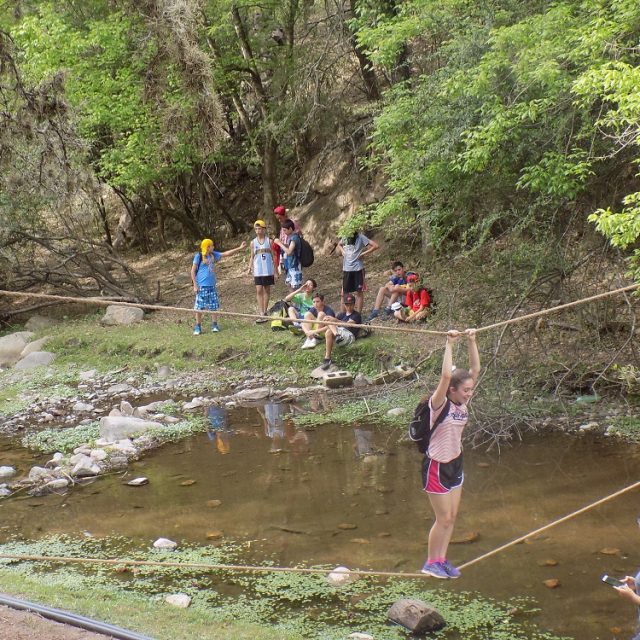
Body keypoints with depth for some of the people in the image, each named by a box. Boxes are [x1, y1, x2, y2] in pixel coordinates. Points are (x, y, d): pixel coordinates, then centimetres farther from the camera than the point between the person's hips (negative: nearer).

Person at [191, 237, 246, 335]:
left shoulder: (213, 255, 8)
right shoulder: (198, 256, -7)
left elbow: (226, 253, 11)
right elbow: (193, 271, -6)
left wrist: (239, 248, 7)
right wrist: (195, 285, -10)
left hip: (212, 286, 5)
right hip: (202, 286, -5)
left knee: (214, 306, 5)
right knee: (199, 308, -1)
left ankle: (214, 325, 15)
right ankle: (198, 327, 7)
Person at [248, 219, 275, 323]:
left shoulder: (269, 241, 2)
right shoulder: (253, 242, 7)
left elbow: (273, 256, 5)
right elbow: (252, 257, 11)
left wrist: (275, 271, 1)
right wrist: (249, 268, -4)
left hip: (268, 270, 0)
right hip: (258, 271, 0)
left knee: (267, 290, 6)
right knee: (259, 291, -7)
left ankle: (264, 312, 15)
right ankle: (261, 314, -9)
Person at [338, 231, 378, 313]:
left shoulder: (360, 237, -9)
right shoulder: (345, 237, 6)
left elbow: (375, 246, -14)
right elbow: (339, 244, 29)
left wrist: (363, 253, -13)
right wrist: (342, 251, 9)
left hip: (358, 268, -5)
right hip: (346, 269, 5)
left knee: (358, 292, 2)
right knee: (344, 293, 9)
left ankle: (358, 314, 6)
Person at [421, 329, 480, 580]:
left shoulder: (463, 403, -2)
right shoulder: (439, 404, -20)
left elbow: (475, 370, -4)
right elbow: (445, 376, -36)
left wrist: (471, 341, -11)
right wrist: (449, 344, -34)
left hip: (455, 463, 7)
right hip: (436, 466, -7)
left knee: (452, 516, 13)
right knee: (443, 518, 0)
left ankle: (441, 559, 25)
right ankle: (431, 562, 16)